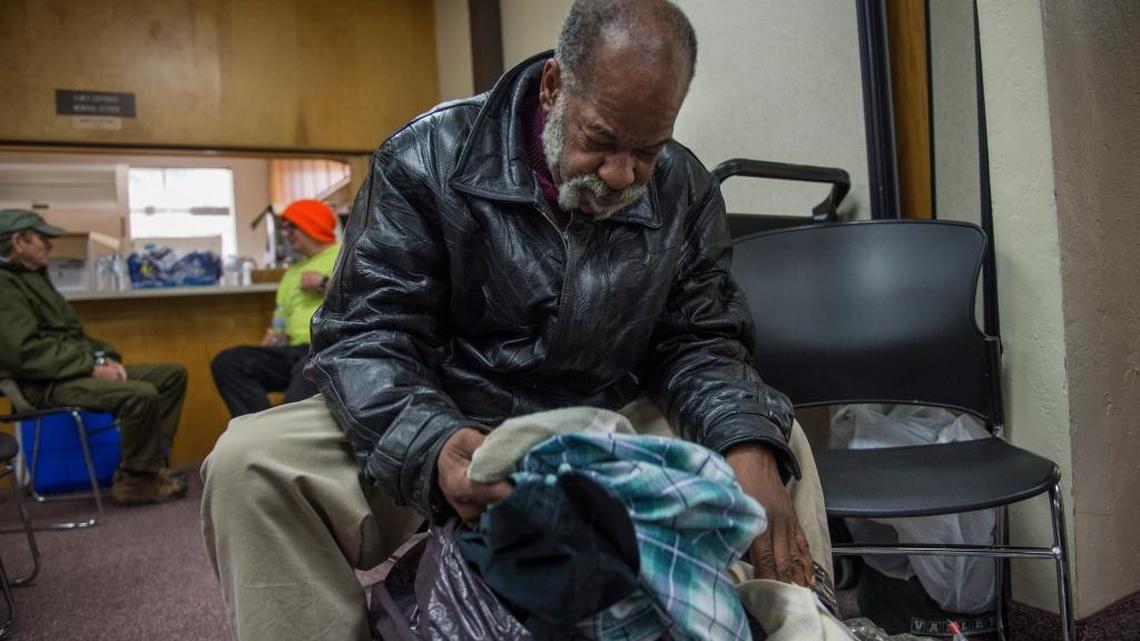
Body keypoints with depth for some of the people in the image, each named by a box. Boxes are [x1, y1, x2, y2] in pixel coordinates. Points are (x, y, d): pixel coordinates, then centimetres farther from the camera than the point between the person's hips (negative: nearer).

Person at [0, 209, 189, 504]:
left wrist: (104, 356, 5)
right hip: (48, 383, -10)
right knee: (142, 394, -31)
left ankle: (147, 465, 1)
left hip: (75, 368, 10)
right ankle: (135, 480, -10)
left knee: (173, 375, 3)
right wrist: (92, 366, -19)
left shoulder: (35, 276, 20)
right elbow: (27, 352, -21)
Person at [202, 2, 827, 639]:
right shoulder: (430, 157, -12)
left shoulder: (686, 192, -2)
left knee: (772, 439, -10)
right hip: (443, 422, -2)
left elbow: (699, 342, 0)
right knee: (251, 464, -25)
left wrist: (748, 444, -23)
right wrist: (433, 446, -37)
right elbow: (366, 334, -15)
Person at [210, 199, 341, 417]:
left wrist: (324, 283, -7)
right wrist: (271, 340, 3)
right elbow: (281, 327, 26)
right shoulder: (292, 272, 29)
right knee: (226, 362, -10)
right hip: (295, 352, 8)